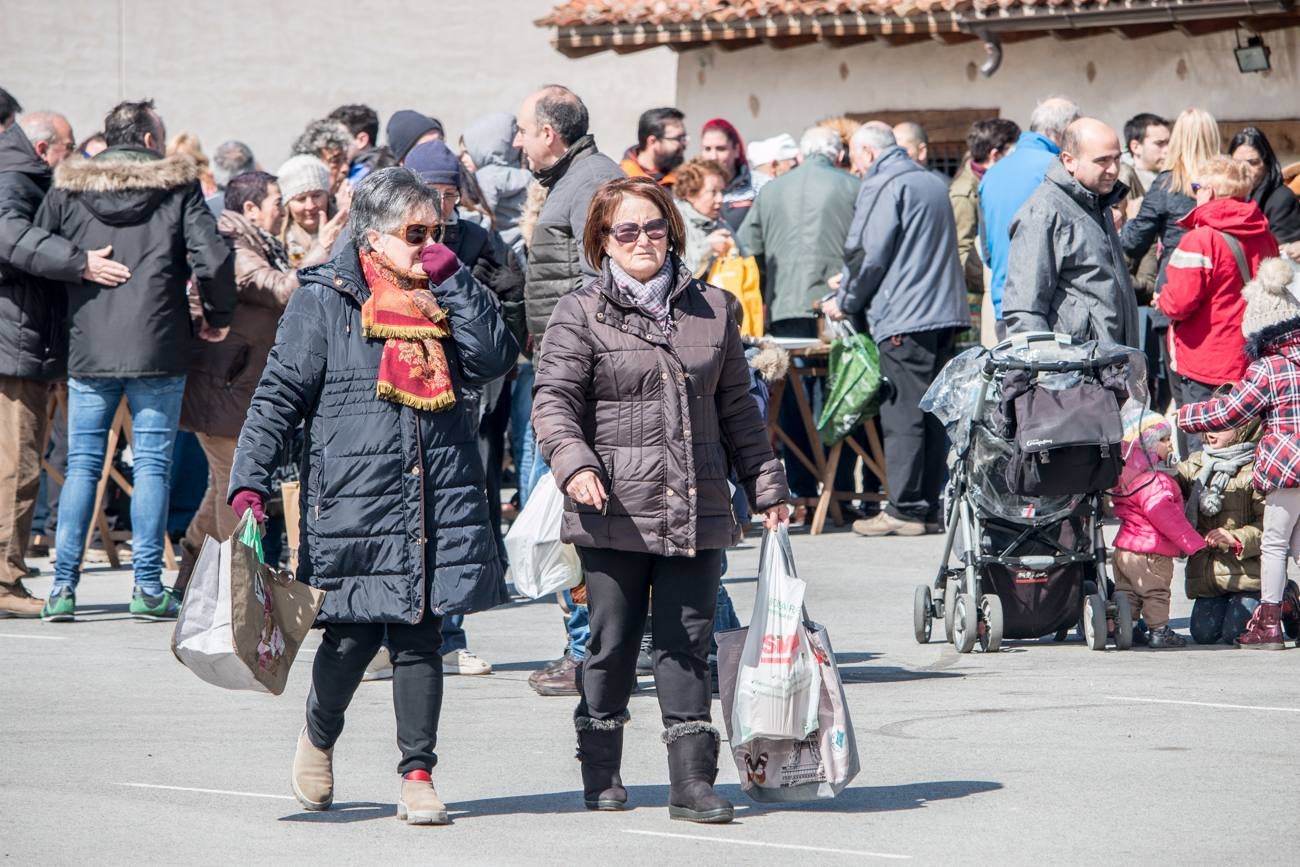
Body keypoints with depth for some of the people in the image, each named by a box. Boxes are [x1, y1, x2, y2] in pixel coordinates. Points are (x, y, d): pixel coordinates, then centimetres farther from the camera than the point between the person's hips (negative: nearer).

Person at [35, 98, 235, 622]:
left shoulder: (68, 189, 6)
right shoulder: (177, 187, 0)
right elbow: (213, 258, -8)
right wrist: (217, 318, 6)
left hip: (88, 349, 2)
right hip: (159, 348, -2)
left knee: (82, 465, 7)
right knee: (151, 463, 3)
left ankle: (63, 587, 1)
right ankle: (147, 588, 1)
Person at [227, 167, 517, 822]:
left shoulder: (447, 296, 12)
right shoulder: (325, 300, 0)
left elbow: (494, 359, -3)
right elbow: (278, 396, -1)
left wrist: (452, 278, -6)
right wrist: (249, 484, -10)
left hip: (441, 505, 3)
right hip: (352, 500, -3)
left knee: (419, 637, 3)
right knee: (352, 636, 2)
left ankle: (417, 773, 10)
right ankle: (318, 738, 31)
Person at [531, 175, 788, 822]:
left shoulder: (712, 309, 12)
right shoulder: (581, 315, 1)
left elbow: (737, 408, 18)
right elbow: (553, 400, -6)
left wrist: (766, 487, 17)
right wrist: (574, 463, -24)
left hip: (697, 509, 3)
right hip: (615, 509, -3)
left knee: (688, 643, 1)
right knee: (613, 640, 5)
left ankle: (692, 780, 2)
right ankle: (601, 769, 20)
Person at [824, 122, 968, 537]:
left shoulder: (883, 186, -8)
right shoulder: (933, 183, 19)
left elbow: (868, 254, -12)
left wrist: (846, 301, 4)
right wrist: (852, 287, 26)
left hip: (902, 317, -8)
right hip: (944, 312, 8)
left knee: (902, 416, -6)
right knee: (933, 414, 10)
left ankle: (904, 510, -7)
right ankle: (928, 504, 12)